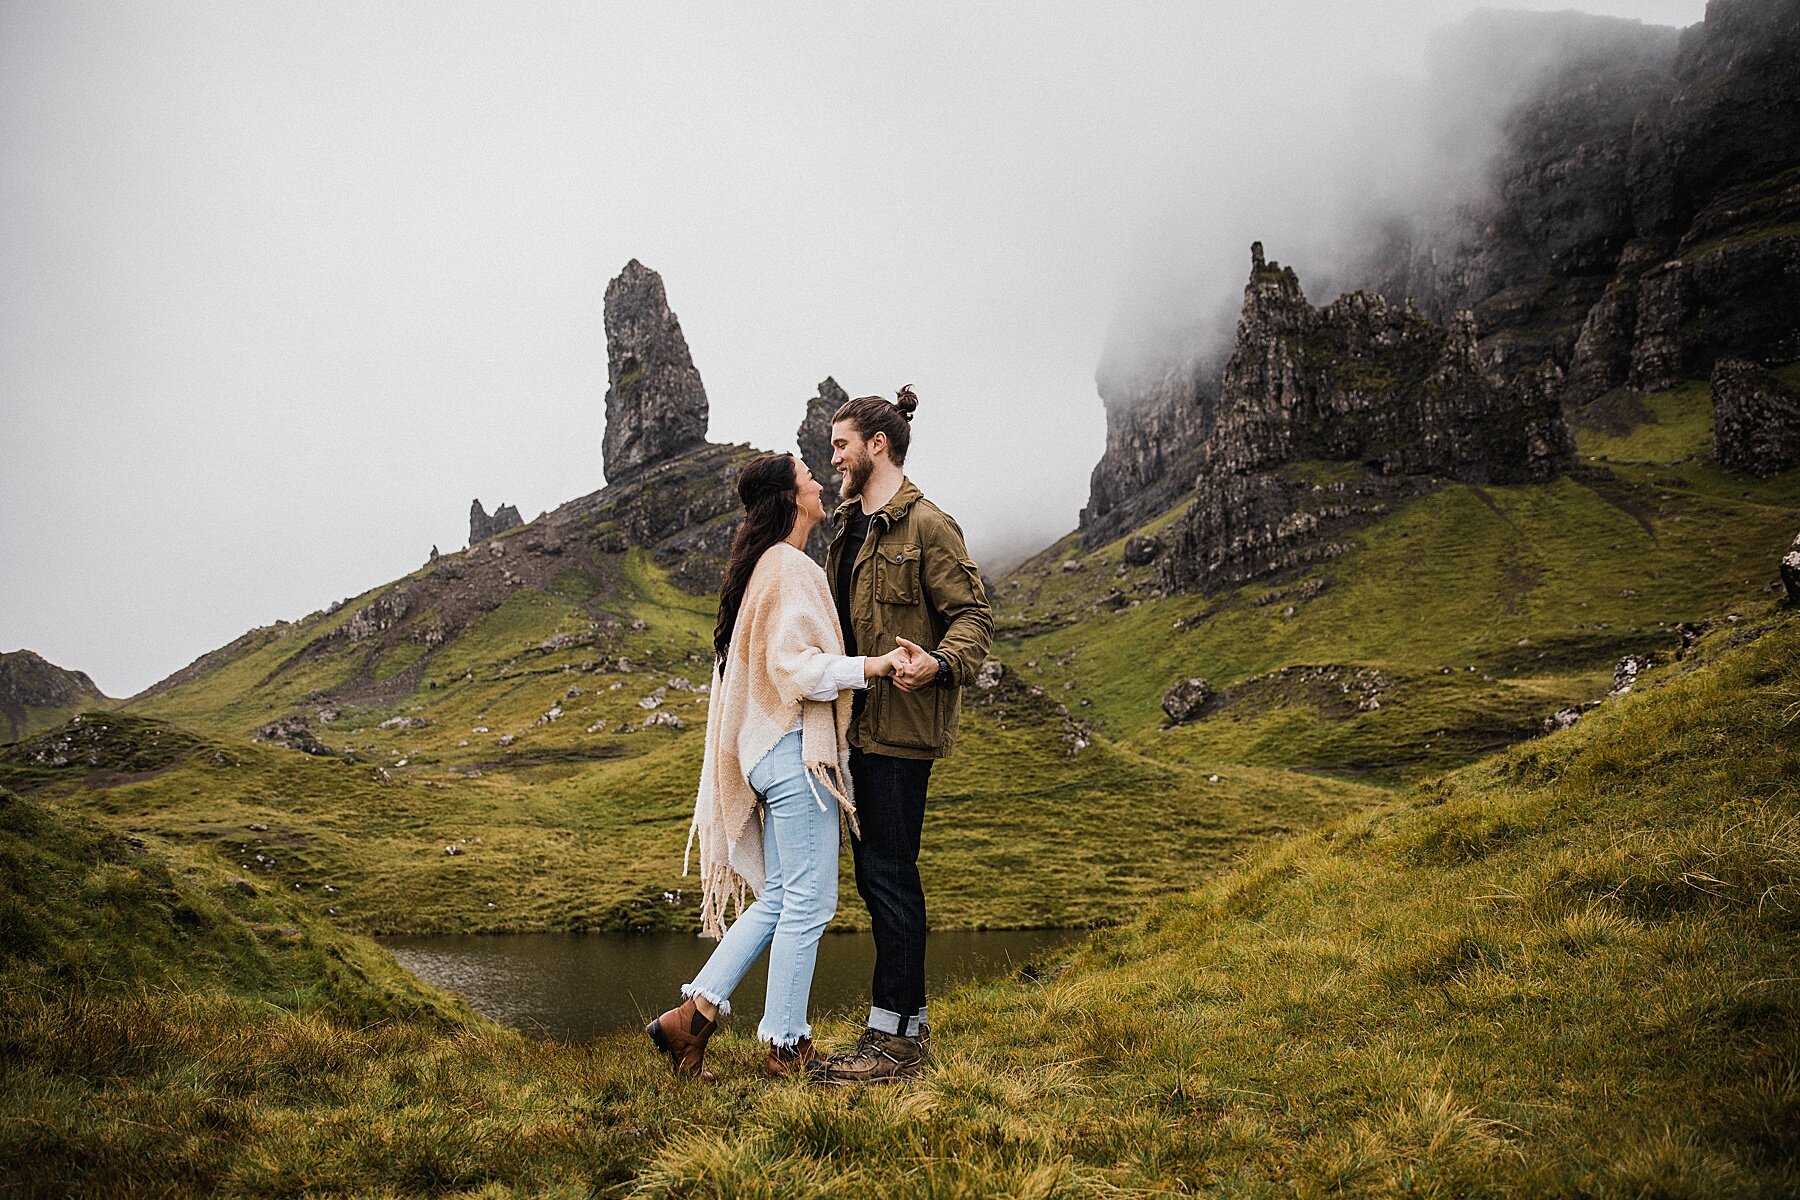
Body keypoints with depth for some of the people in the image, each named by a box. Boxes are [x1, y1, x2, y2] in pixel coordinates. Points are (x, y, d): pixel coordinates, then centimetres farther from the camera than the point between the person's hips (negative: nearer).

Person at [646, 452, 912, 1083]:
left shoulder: (760, 567, 18)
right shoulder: (790, 568, -13)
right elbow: (794, 665, -20)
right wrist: (871, 666, -26)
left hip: (770, 751, 10)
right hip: (797, 750, -10)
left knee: (778, 899, 15)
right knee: (808, 902, 0)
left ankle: (693, 1014, 14)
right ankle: (786, 1048, 10)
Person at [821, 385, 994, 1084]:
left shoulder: (927, 526, -9)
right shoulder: (850, 528, 18)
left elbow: (974, 615, -13)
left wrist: (940, 664, -29)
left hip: (900, 727, -9)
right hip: (860, 724, 9)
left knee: (889, 873, -5)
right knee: (874, 875, 12)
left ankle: (897, 1037, 4)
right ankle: (907, 1027, 22)